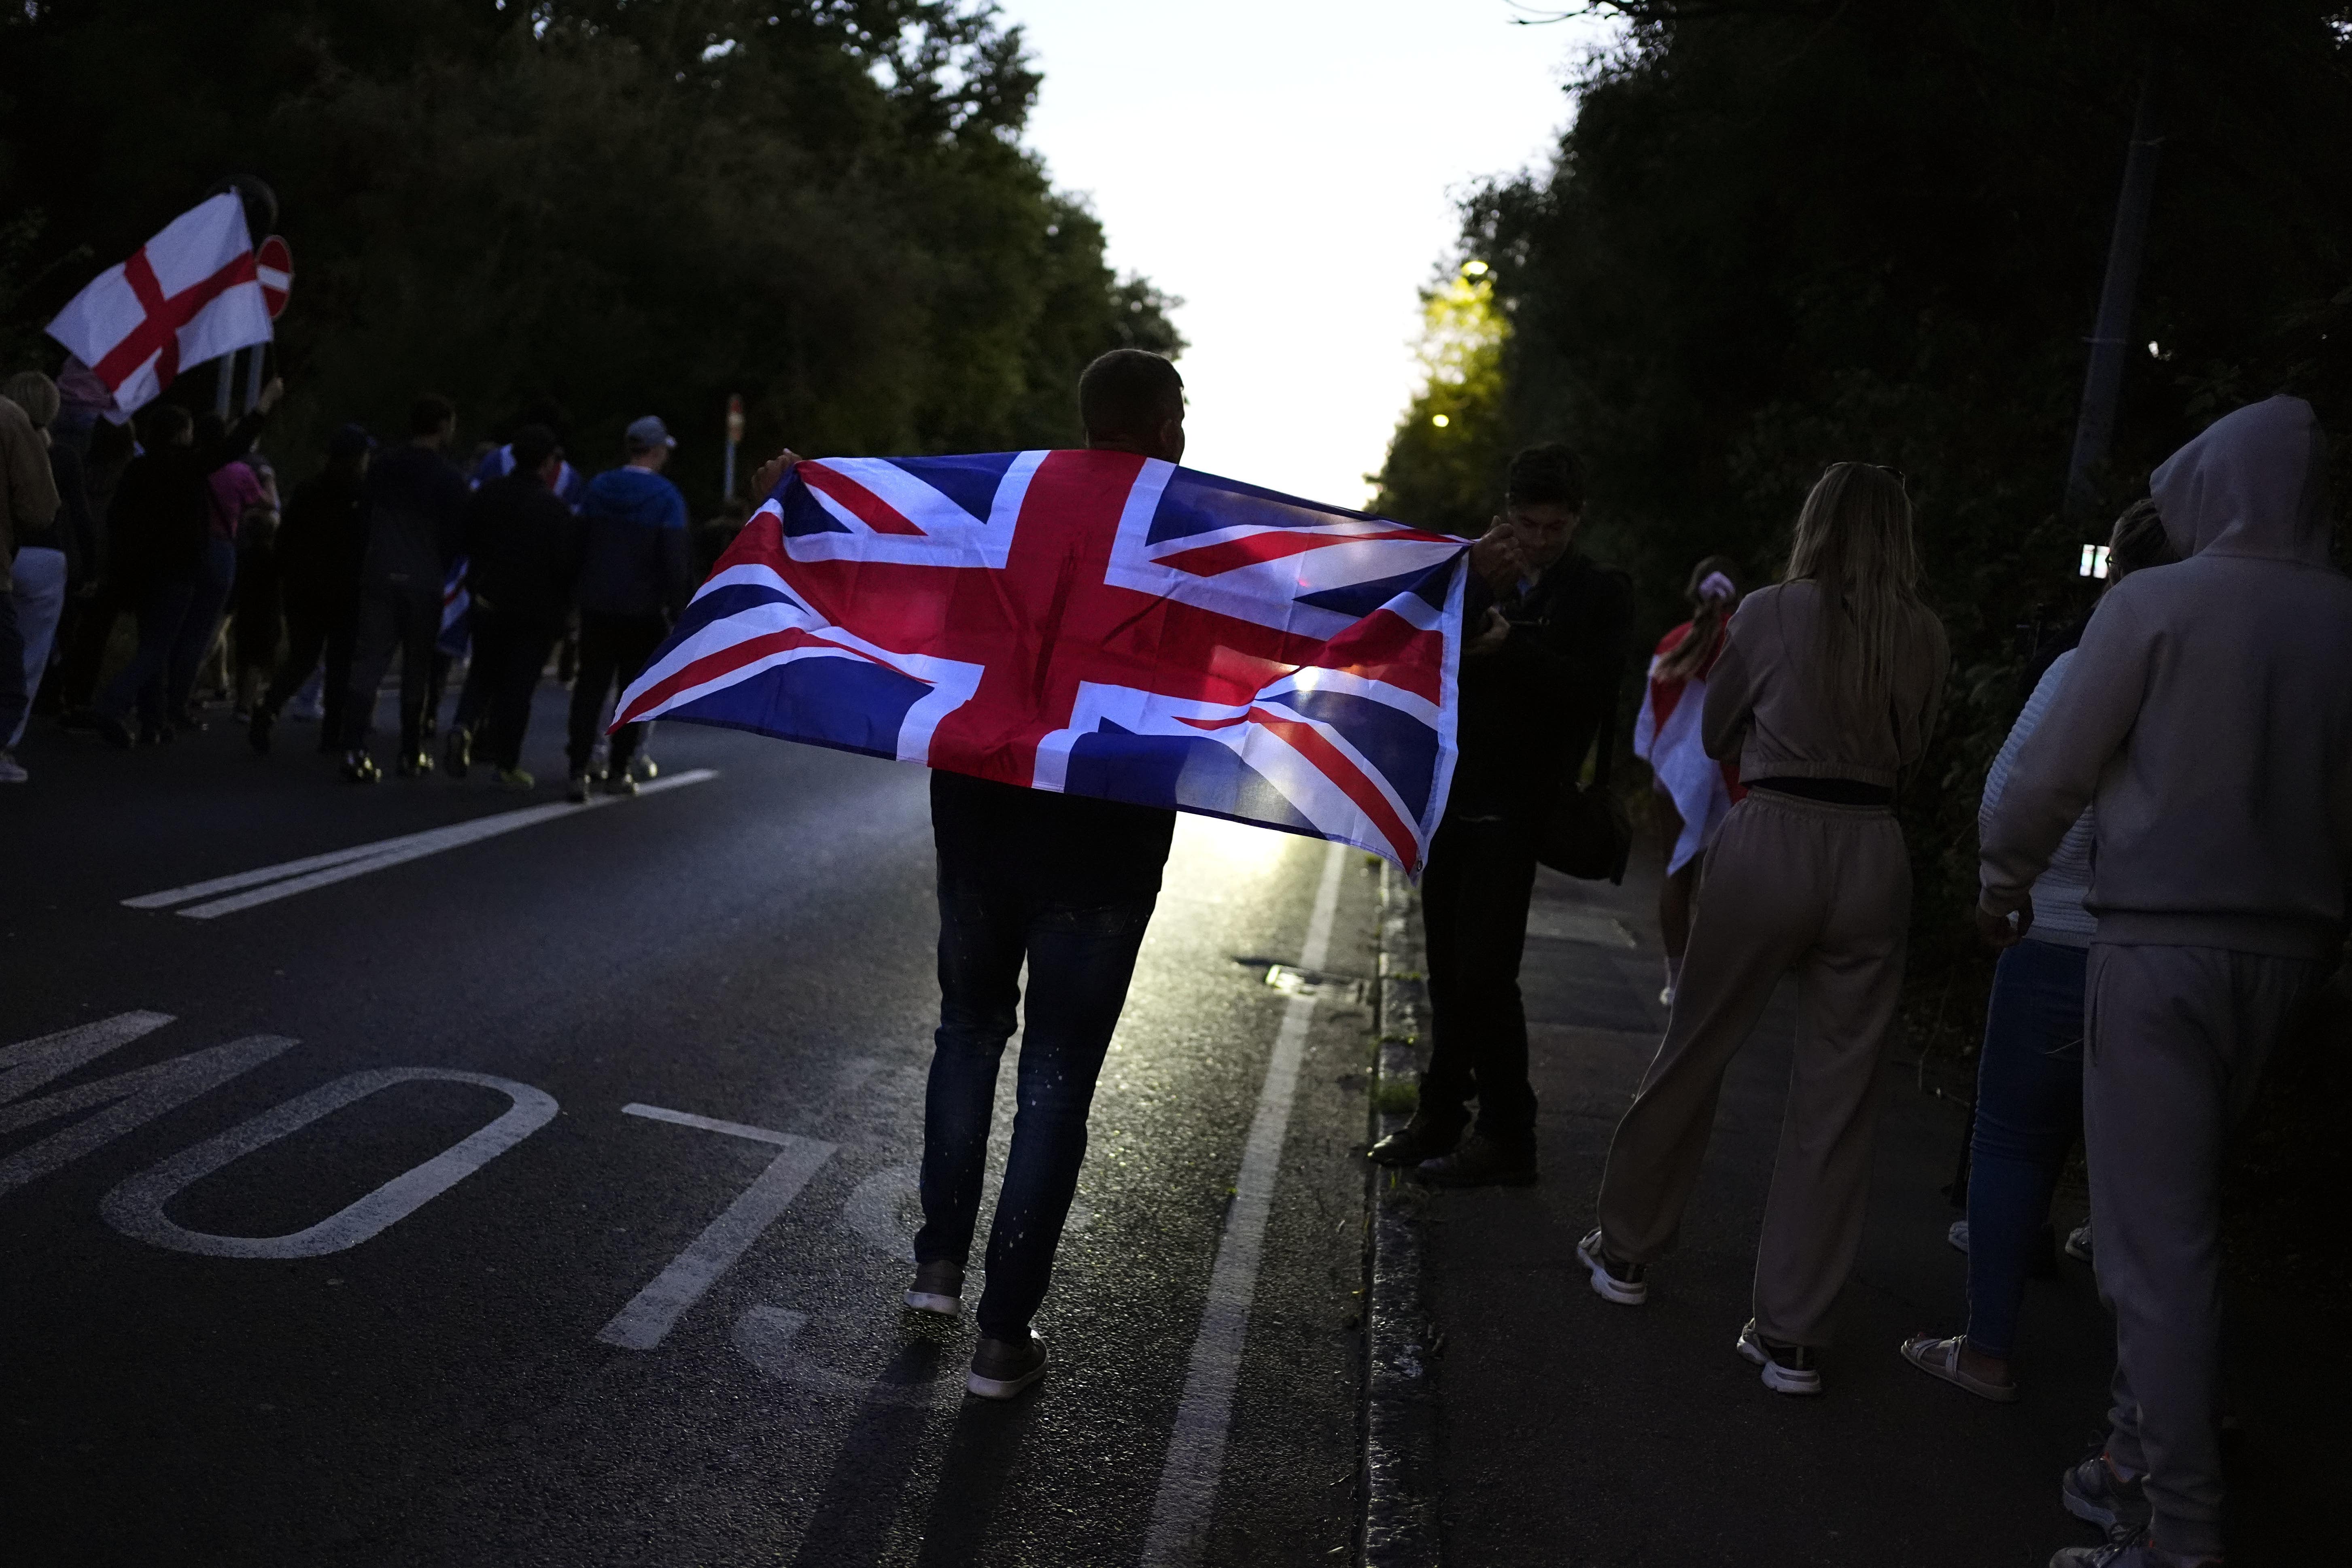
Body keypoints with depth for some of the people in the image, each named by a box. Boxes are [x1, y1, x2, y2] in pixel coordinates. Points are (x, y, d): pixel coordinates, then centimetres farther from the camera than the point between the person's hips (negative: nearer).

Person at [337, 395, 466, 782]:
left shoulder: (381, 468, 8)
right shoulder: (448, 480, -8)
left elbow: (363, 520, 12)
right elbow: (453, 537, -7)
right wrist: (444, 576, 7)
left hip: (379, 577, 3)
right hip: (425, 583, -3)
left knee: (368, 663, 0)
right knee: (417, 670, 8)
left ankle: (354, 750, -13)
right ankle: (412, 755, 15)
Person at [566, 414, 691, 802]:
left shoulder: (598, 488, 4)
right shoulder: (666, 497, -11)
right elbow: (676, 561, -15)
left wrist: (579, 592, 12)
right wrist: (681, 606, -6)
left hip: (596, 607, 4)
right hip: (644, 612, -3)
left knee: (590, 687, 8)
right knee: (633, 690, 9)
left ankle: (579, 771, 0)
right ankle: (617, 772, 12)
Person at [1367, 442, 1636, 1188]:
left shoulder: (1600, 593, 2)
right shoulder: (1479, 578, 13)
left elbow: (1595, 690, -11)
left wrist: (1511, 646, -22)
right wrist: (1467, 582, -13)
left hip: (1517, 811, -5)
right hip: (1450, 799, 5)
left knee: (1485, 974, -8)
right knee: (1448, 972, 11)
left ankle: (1507, 1137, 2)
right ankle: (1442, 1115, 22)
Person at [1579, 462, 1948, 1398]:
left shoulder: (1772, 612, -4)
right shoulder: (1925, 639, 4)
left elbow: (1716, 733, 9)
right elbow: (1911, 751, 16)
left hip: (1770, 840, -2)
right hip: (1874, 855, 2)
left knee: (1692, 1056, 14)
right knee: (1838, 1096, 6)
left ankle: (1627, 1250, 30)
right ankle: (1791, 1335, 10)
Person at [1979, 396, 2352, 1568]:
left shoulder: (2154, 603, -9)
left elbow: (2054, 769, -6)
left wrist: (2002, 879, 10)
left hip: (2162, 942, -5)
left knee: (2157, 1233, -2)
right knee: (2178, 1215, 17)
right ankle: (2145, 1461, 23)